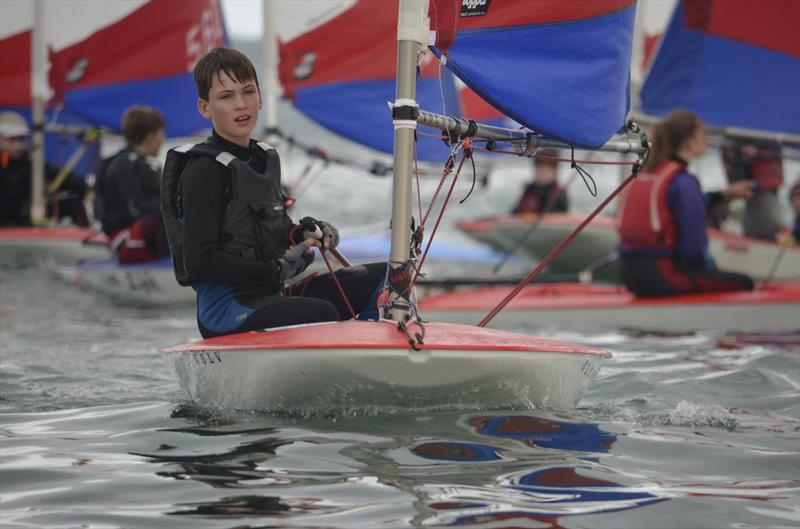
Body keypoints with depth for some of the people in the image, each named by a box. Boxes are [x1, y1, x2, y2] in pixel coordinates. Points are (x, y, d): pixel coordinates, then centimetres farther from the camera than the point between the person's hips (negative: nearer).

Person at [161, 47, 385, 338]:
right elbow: (199, 262, -18)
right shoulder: (204, 170, -12)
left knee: (381, 279, 1)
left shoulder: (267, 158, 14)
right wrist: (275, 270, -14)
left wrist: (304, 232, 5)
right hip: (226, 307, -9)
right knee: (321, 313, -34)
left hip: (273, 293, 9)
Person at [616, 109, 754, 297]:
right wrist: (709, 266, 4)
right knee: (743, 283, 2)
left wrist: (724, 194, 36)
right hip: (662, 277, -8)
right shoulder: (684, 182, -13)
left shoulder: (645, 175, 13)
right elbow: (694, 246, -15)